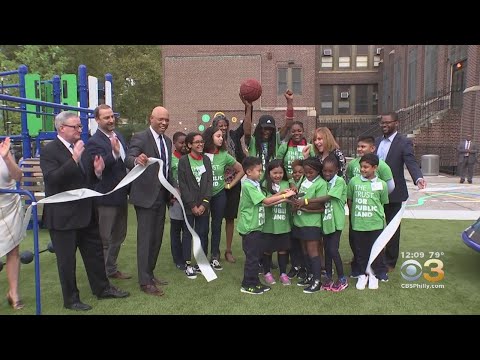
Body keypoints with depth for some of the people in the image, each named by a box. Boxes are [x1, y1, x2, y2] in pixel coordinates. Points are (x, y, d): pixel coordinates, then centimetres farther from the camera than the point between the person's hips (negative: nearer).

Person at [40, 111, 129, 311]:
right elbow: (52, 179, -25)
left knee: (95, 252, 16)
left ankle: (102, 288, 32)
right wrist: (74, 158, -31)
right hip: (63, 216, -7)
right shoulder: (49, 150, -12)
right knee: (67, 259, 7)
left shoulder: (81, 148, 9)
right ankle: (71, 299, 23)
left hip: (86, 212, 7)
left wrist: (97, 170, -6)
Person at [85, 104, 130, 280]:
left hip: (121, 194, 9)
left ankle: (111, 269, 35)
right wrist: (114, 153, -41)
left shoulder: (118, 135, 8)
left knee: (118, 236, 19)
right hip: (107, 197, -8)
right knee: (104, 239, 4)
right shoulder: (94, 142, -17)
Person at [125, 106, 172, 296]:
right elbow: (128, 159, -26)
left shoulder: (167, 141, 12)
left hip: (162, 194, 7)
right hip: (146, 195, -7)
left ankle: (149, 273, 27)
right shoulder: (140, 137, -11)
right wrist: (137, 160, -48)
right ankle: (145, 281, 7)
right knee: (145, 238, -2)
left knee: (157, 237, 14)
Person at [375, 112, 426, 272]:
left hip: (393, 193, -5)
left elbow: (411, 162, -22)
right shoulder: (377, 141, 8)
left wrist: (418, 178, -40)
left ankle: (390, 262, 23)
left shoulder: (404, 142, -10)